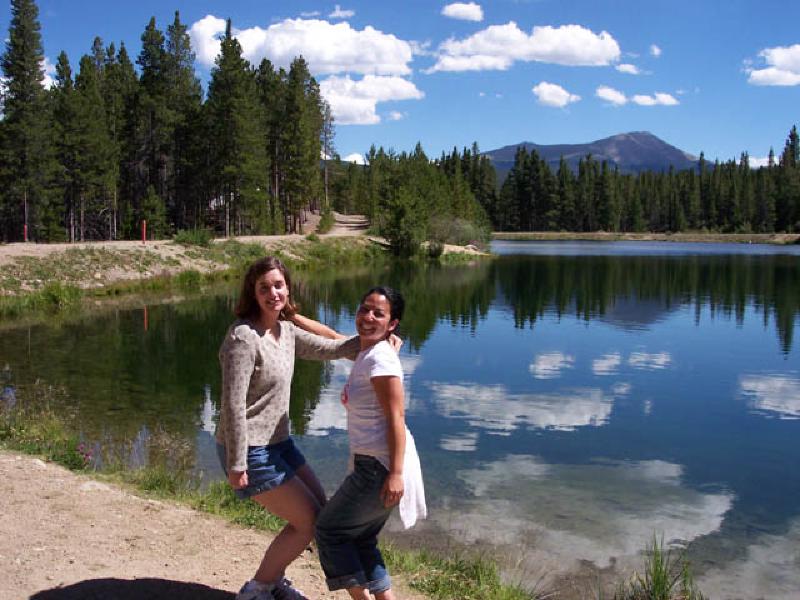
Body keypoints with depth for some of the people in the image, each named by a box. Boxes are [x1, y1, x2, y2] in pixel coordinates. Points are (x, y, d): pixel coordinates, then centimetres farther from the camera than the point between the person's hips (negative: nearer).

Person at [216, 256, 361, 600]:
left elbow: (328, 349, 15)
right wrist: (236, 465, -22)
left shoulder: (285, 331, 5)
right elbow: (233, 404, -24)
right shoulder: (243, 336, -22)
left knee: (320, 509, 16)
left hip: (277, 442, 9)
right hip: (250, 450, -9)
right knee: (309, 521, -2)